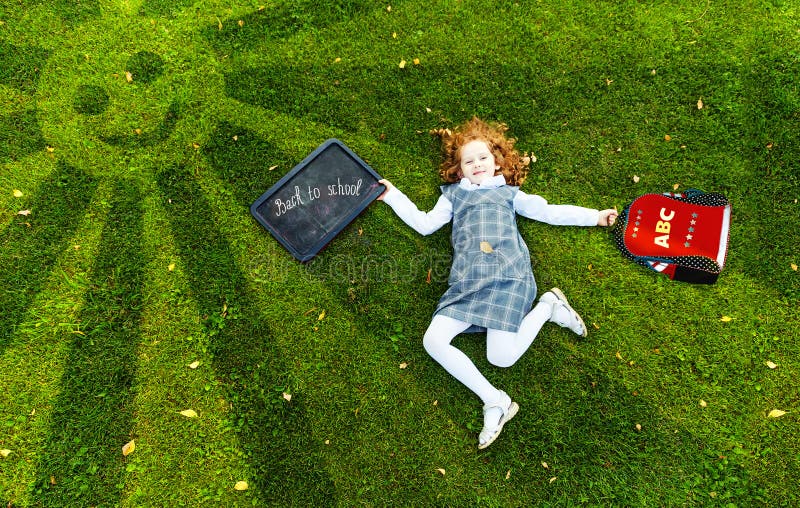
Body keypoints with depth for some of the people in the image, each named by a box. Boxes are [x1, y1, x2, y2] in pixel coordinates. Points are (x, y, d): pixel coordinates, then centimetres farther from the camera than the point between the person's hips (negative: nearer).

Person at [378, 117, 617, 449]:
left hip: (508, 275, -2)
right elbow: (425, 224, 22)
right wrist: (393, 195, 22)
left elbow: (548, 212, 26)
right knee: (433, 341, -18)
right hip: (466, 282, 3)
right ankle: (495, 402, -11)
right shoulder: (453, 194, 30)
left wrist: (595, 216, 23)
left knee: (502, 358, -18)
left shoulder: (508, 193, 28)